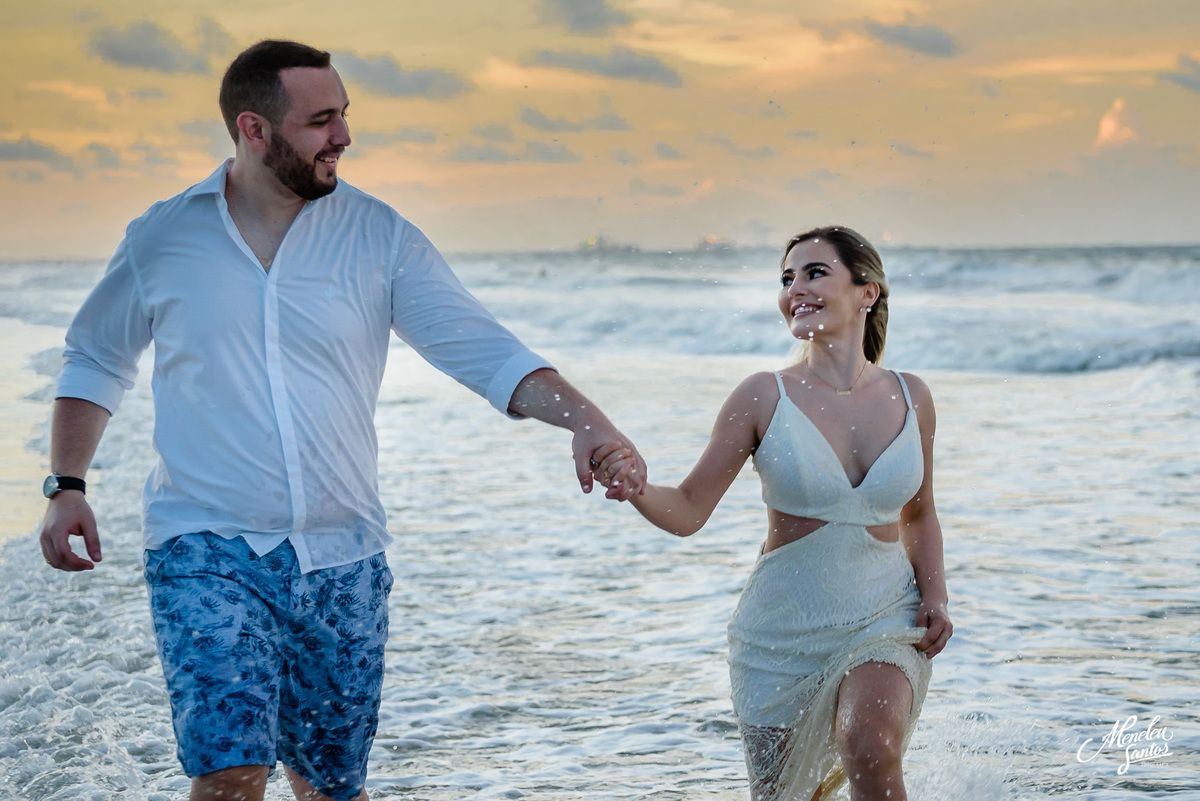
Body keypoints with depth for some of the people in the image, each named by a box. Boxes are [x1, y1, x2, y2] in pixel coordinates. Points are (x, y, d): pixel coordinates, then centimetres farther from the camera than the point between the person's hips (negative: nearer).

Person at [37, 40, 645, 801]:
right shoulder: (162, 238, 1)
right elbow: (96, 362, 15)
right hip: (208, 551, -2)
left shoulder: (378, 238, -1)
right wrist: (66, 486, 3)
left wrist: (585, 418, -24)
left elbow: (481, 348, -8)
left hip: (342, 560, 2)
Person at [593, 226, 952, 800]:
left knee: (870, 747, -30)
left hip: (883, 621, 0)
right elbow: (688, 511, -10)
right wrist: (636, 488, -30)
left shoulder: (910, 397, 0)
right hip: (784, 629, 0)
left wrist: (935, 596, -1)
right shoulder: (765, 397, -9)